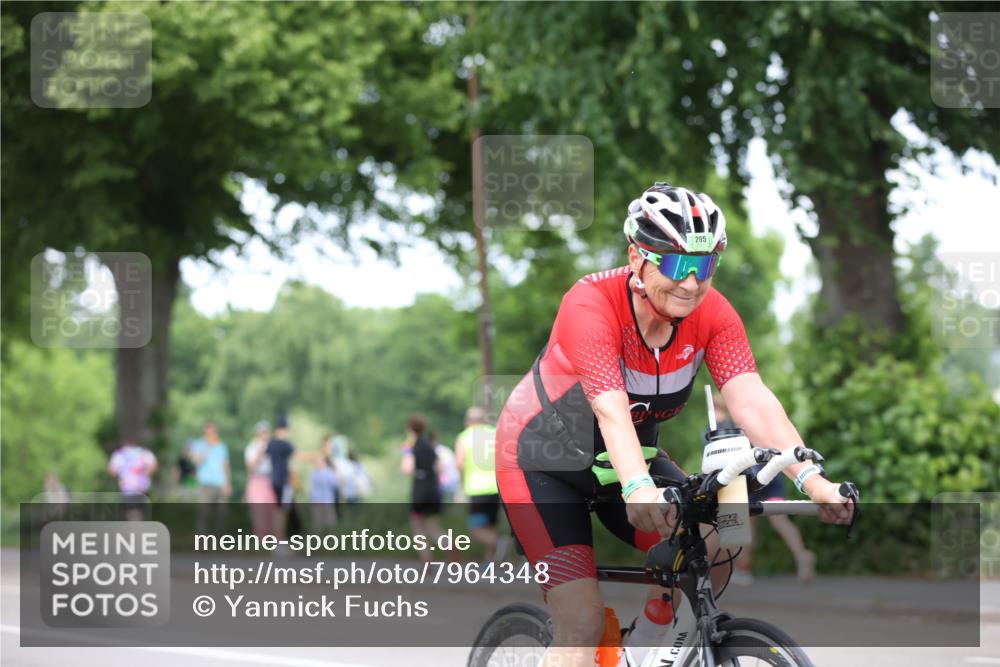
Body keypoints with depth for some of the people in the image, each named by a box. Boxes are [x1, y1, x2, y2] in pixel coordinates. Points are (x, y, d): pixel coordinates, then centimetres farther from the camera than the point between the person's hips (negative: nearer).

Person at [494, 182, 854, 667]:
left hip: (629, 459, 6)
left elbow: (750, 397, -27)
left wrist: (810, 477, -42)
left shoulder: (710, 313, -16)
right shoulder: (590, 305, -30)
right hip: (545, 463, -5)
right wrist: (637, 488, -60)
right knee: (583, 626, -17)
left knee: (716, 548, -15)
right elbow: (611, 411, -43)